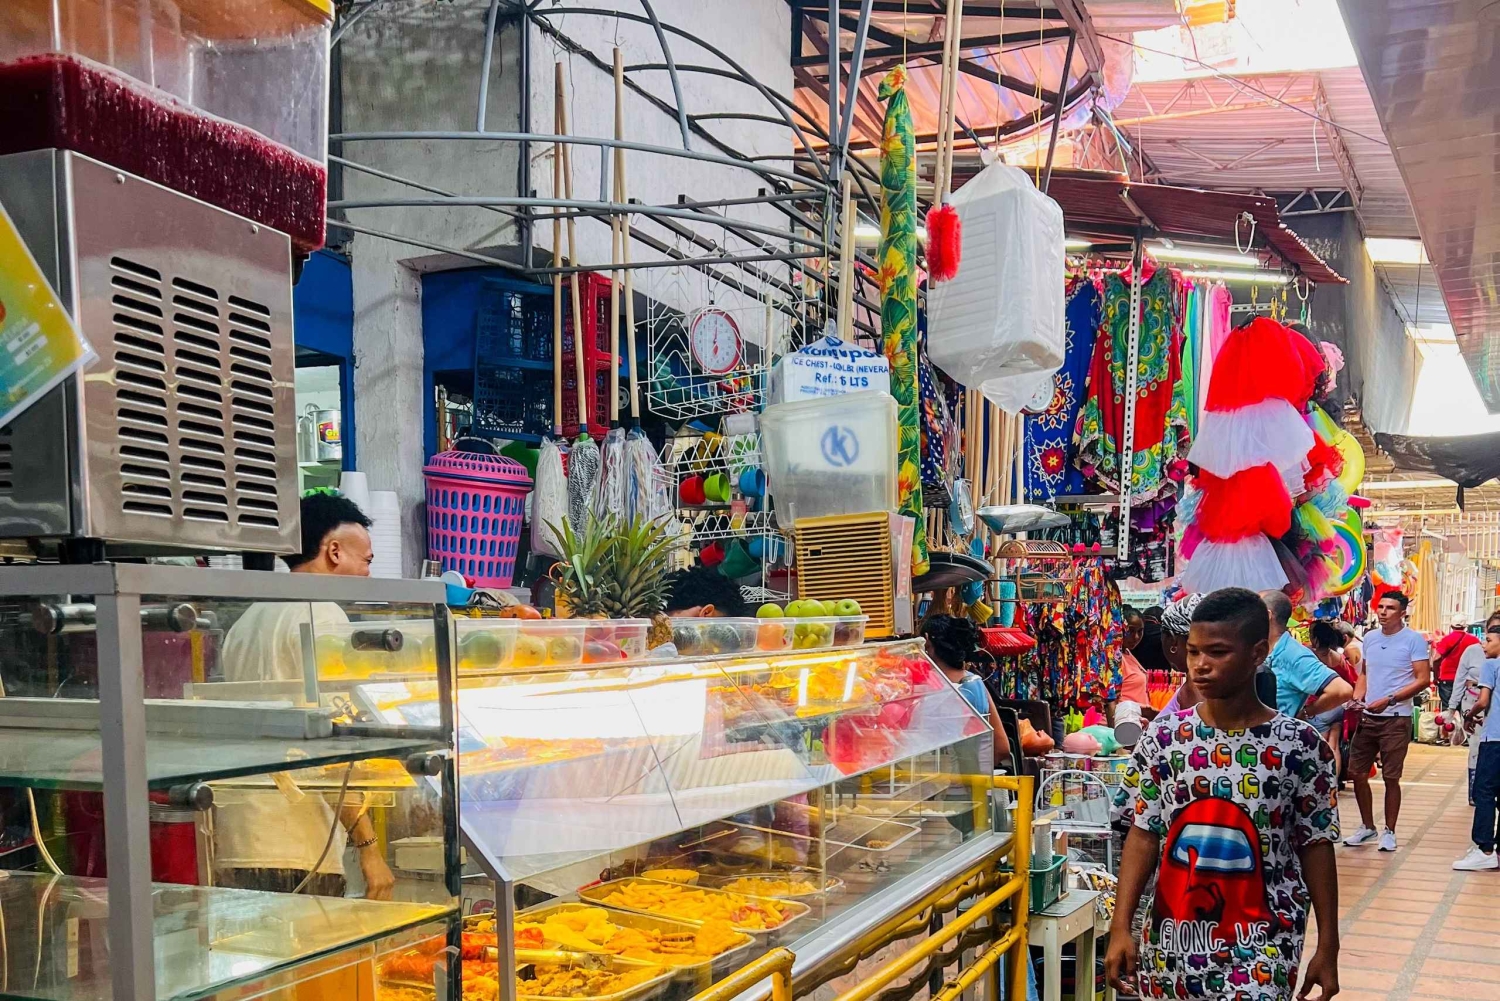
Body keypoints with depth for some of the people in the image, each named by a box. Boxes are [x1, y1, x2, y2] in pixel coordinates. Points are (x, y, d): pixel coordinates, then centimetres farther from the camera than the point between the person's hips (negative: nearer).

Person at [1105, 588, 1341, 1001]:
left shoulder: (1299, 746, -8)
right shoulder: (1165, 735, -2)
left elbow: (1316, 848, -1)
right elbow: (1143, 836, 1)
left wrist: (1328, 947, 0)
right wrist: (1121, 928, -4)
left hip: (1259, 947, -2)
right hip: (1171, 940, 3)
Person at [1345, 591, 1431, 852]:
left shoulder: (1414, 640, -8)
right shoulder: (1370, 638, 10)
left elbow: (1423, 680, -12)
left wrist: (1388, 700, -19)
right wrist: (1357, 697, -1)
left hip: (1396, 719, -6)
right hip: (1367, 717, 6)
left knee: (1391, 778, 0)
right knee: (1357, 774, 7)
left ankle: (1389, 832, 14)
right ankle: (1367, 827, 23)